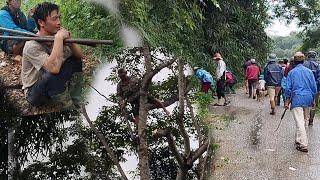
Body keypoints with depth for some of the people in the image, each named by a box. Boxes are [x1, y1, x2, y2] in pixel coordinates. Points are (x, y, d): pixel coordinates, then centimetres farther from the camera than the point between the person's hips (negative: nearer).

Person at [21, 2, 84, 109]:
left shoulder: (55, 36, -6)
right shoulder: (32, 46, -27)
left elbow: (79, 55, -4)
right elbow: (54, 68, -43)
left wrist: (68, 39, -24)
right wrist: (59, 38, -36)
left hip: (51, 83, 7)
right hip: (34, 94, -7)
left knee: (76, 61, -3)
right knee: (53, 74, -36)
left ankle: (77, 104, -3)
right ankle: (70, 109, -14)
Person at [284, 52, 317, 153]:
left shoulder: (292, 72, -2)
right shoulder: (309, 71, 6)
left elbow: (288, 88, -3)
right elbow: (314, 87, 8)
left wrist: (287, 101, 4)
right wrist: (313, 100, 17)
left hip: (297, 99, -4)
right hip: (308, 99, 4)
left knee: (299, 122, -6)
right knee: (303, 121, 17)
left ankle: (303, 145, -10)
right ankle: (299, 140, 26)